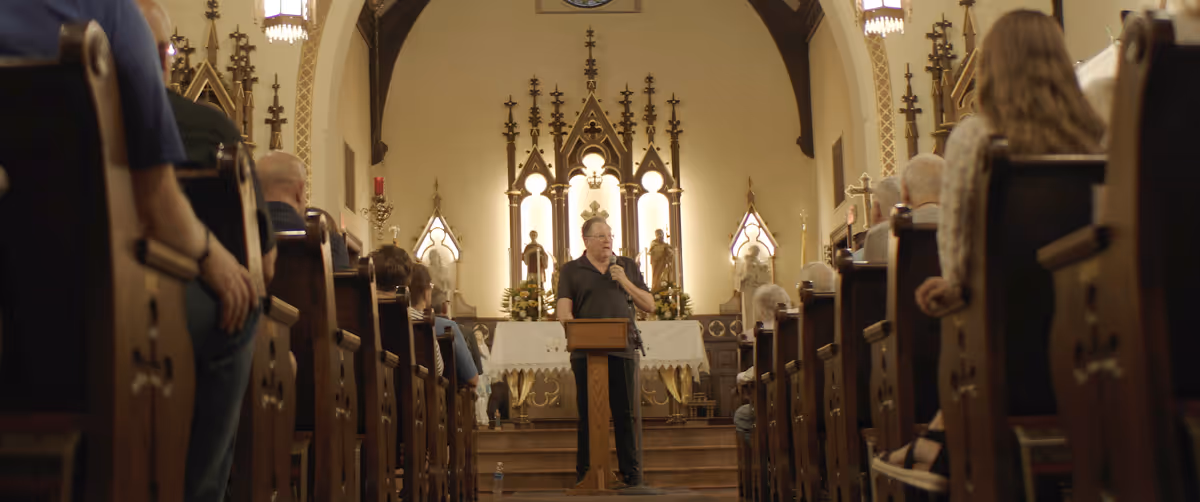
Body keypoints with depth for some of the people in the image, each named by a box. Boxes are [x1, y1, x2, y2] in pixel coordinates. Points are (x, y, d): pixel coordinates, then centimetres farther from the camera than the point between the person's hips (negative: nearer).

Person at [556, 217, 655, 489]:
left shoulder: (628, 266, 16)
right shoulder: (571, 270, 9)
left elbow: (649, 306, 12)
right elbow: (563, 311, -1)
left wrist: (625, 282, -1)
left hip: (621, 350, 1)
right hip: (586, 352, -1)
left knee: (624, 413, 0)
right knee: (587, 414, 2)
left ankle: (631, 473, 5)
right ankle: (584, 474, 8)